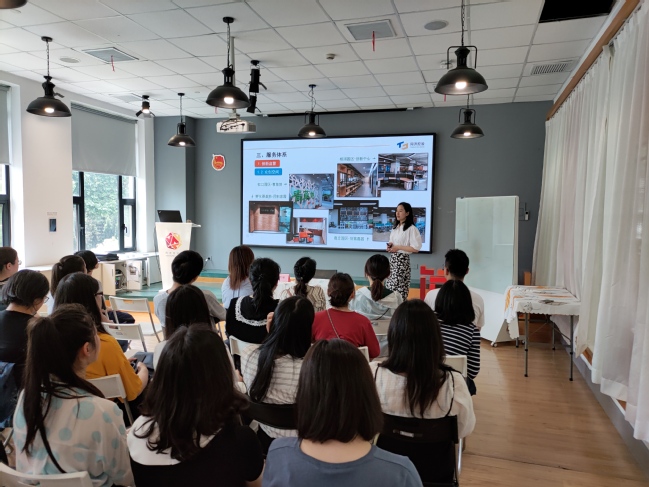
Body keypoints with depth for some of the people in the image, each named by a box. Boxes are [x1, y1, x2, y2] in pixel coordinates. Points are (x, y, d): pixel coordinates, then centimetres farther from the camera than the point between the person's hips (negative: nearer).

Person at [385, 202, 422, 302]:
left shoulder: (412, 228, -11)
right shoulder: (395, 228, 14)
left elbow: (416, 248, -16)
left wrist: (398, 247, -16)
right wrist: (390, 246, 3)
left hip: (402, 260, -8)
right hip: (392, 259, 8)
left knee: (399, 288, -7)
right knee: (389, 286, 9)